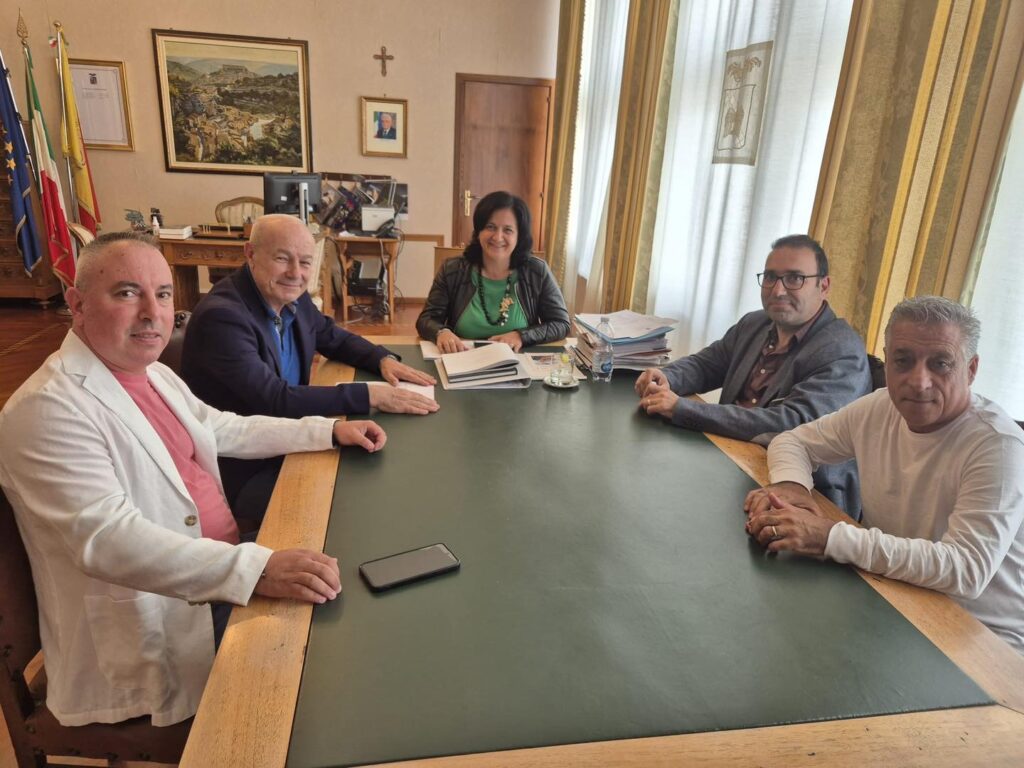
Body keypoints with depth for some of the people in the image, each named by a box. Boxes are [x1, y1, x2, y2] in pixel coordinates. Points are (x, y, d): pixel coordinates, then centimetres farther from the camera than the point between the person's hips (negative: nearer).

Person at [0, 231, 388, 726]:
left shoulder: (152, 374, 9)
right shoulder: (49, 408, -20)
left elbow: (224, 430, 21)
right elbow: (107, 537, -31)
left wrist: (328, 430, 11)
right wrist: (255, 569, -40)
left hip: (223, 571, 9)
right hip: (156, 630, -9)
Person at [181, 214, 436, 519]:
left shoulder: (292, 297, 1)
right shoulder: (221, 316, -24)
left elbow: (335, 338, 17)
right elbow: (276, 400, -29)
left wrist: (383, 359, -3)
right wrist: (371, 395, -29)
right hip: (240, 474, -7)